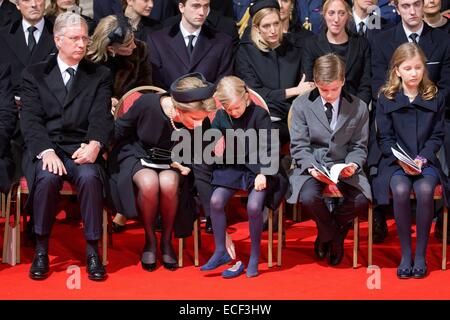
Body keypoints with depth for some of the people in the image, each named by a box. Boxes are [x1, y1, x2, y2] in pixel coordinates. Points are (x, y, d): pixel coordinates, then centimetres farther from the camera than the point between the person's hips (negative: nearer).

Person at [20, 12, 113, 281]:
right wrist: (47, 152, -18)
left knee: (90, 177, -34)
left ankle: (92, 251, -22)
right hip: (45, 149, 0)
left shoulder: (100, 75, 15)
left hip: (82, 150, 0)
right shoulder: (34, 75, 13)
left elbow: (101, 118, 2)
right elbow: (31, 120, 1)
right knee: (47, 178, -34)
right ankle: (41, 250, -16)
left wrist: (95, 144, -21)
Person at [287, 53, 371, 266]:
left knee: (361, 200, -29)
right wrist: (312, 167, -21)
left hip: (343, 166, 1)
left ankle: (327, 234, 4)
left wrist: (353, 164, -15)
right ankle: (333, 235, 0)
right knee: (308, 197, -34)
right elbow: (299, 146, -2)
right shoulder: (301, 105, 0)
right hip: (312, 165, -1)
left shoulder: (359, 108, 3)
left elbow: (359, 147, 8)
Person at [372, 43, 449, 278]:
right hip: (395, 161, 0)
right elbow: (385, 138, 3)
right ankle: (405, 253, -18)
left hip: (426, 161, 0)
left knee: (425, 190, -32)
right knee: (401, 190, -33)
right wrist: (402, 161, -14)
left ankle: (421, 254, -18)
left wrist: (421, 159, -10)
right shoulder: (386, 99, 4)